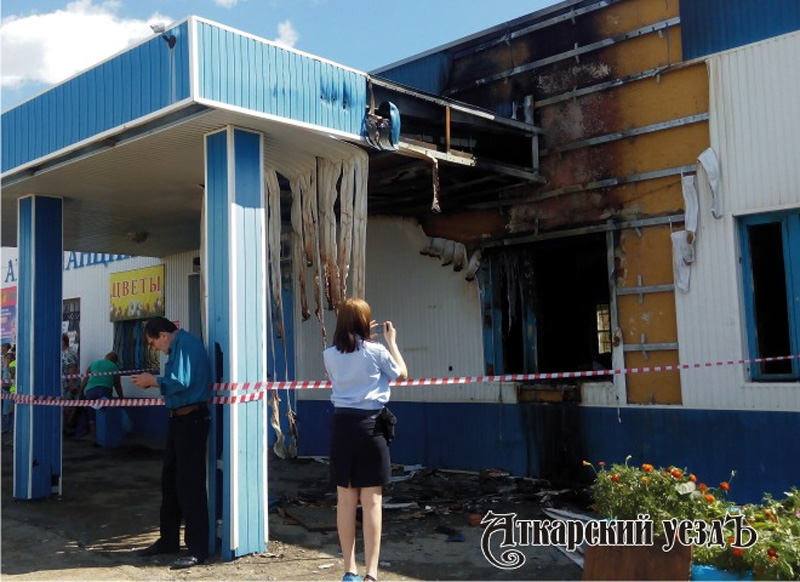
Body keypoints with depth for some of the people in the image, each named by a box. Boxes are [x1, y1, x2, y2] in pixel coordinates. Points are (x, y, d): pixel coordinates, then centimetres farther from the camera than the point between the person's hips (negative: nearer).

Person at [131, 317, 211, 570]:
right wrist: (154, 382, 5)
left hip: (191, 419, -10)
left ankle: (198, 549, 1)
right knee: (170, 480, 17)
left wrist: (153, 381, -10)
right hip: (179, 418, 10)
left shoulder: (186, 343, -15)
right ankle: (169, 540, 30)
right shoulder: (178, 346, 15)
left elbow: (181, 382, -23)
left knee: (190, 485, -6)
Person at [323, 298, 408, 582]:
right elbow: (402, 373, 9)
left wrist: (357, 335, 27)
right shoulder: (376, 351, -8)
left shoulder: (330, 355, 2)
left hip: (341, 423, 4)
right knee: (372, 500, 0)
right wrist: (391, 341, 17)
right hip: (369, 424, -3)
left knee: (346, 499, 10)